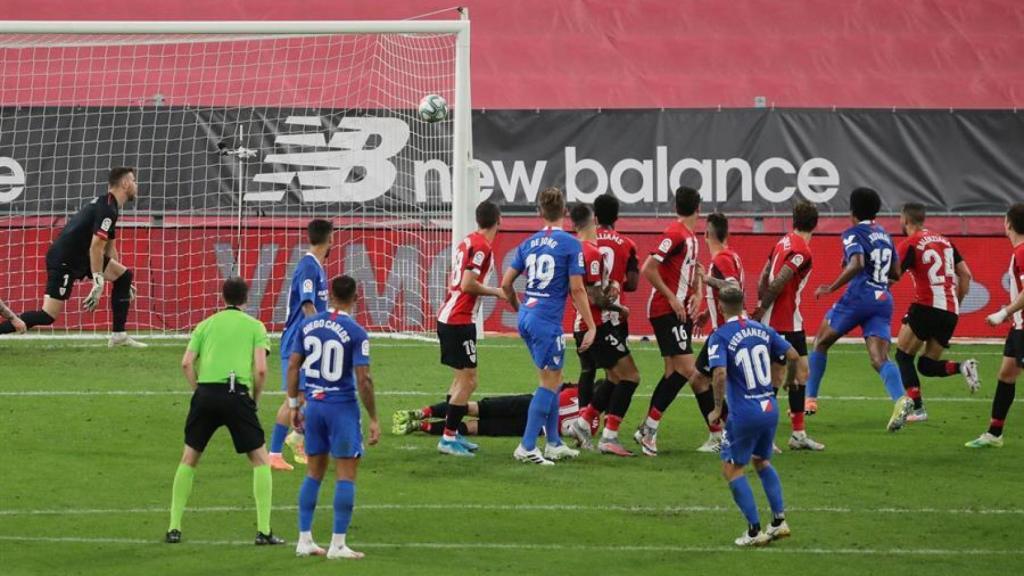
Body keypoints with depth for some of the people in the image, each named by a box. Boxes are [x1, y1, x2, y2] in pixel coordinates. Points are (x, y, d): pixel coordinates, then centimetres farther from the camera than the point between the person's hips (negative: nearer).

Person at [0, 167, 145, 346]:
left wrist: (124, 284, 26)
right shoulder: (107, 209, -15)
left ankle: (118, 336, 10)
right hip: (63, 261, -10)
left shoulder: (108, 206, 17)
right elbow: (95, 247, -22)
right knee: (47, 316, -14)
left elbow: (109, 249, 25)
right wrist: (98, 284, -22)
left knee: (125, 276, 9)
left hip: (79, 257, 10)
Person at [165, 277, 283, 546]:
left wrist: (198, 390, 12)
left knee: (189, 459, 16)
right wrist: (255, 398, 11)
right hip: (237, 393, -2)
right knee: (260, 460, 9)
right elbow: (260, 369, -2)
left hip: (206, 393, 2)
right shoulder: (255, 326, 11)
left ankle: (174, 528, 12)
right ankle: (264, 531, 2)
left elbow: (186, 363, 6)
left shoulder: (206, 324, 18)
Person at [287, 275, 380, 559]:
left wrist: (294, 405, 14)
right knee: (346, 475, 2)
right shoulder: (356, 333, -12)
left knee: (314, 474, 15)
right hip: (343, 407, -5)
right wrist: (373, 419, -6)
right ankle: (338, 545, -1)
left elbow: (293, 367, 4)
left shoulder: (307, 325, 2)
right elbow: (363, 380, -13)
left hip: (313, 405, 5)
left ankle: (304, 540, 16)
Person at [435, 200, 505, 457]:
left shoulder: (467, 241, 13)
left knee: (461, 378, 17)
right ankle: (448, 438, -4)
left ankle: (452, 434, 21)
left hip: (448, 317, 10)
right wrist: (495, 292, -8)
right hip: (460, 321, -10)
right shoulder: (481, 246, -15)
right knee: (468, 381, -5)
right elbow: (467, 284, -21)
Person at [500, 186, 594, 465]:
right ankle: (527, 447, -5)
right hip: (548, 321, -7)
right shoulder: (570, 244, -8)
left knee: (552, 380, 18)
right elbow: (577, 289, -11)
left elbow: (506, 284, 10)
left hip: (527, 317, 7)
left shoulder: (529, 243, 9)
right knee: (550, 383, 0)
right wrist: (591, 327, -6)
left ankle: (554, 444, 22)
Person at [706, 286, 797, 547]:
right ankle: (779, 520, 19)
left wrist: (718, 408, -11)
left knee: (732, 468, 7)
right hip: (770, 408, 6)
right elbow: (793, 356, 7)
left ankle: (754, 530, 1)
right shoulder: (762, 330, 6)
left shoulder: (719, 337, -10)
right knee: (761, 461, 25)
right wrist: (788, 382, 27)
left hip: (744, 413, -6)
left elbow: (720, 374, -23)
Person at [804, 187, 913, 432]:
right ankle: (900, 399, -34)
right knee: (879, 359, -7)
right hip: (883, 300, 6)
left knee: (821, 343, 15)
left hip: (859, 297, -6)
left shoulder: (853, 234, -3)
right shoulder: (884, 235, 19)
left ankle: (810, 399, 17)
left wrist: (831, 288, -15)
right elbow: (895, 272, 23)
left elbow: (856, 265, -21)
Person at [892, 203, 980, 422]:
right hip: (950, 311, 7)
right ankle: (962, 367, -12)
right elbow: (966, 275, 15)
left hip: (927, 307, -6)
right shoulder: (944, 241, 17)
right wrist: (957, 303, 23)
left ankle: (917, 408, -6)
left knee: (903, 355, 7)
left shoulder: (909, 245, -4)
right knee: (927, 365, 15)